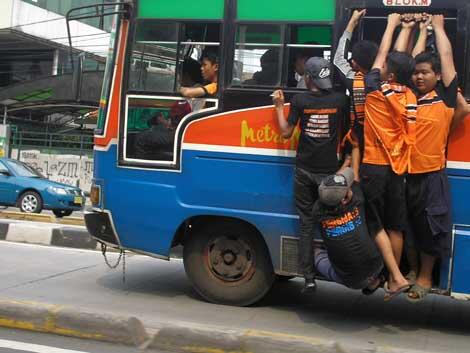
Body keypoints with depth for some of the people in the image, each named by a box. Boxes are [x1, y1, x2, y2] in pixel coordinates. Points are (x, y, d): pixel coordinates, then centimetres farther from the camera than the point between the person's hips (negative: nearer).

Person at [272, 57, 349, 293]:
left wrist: (279, 107, 11)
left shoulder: (300, 100, -5)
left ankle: (308, 278, 7)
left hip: (304, 171, 0)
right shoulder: (340, 100, -2)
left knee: (306, 224, 6)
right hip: (329, 170, 0)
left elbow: (286, 133, 0)